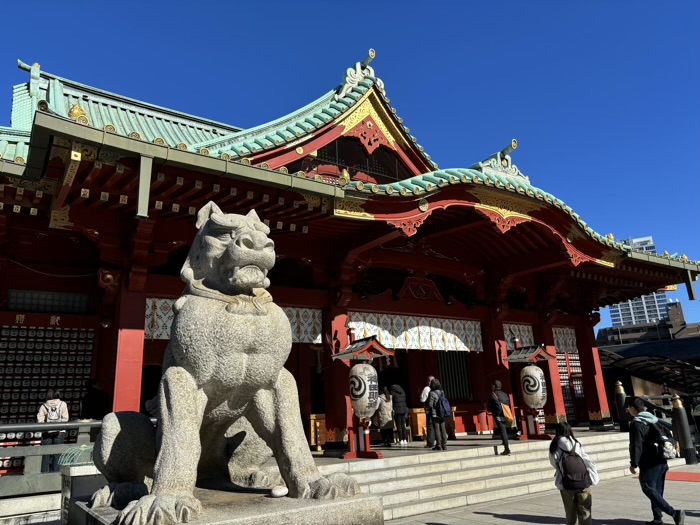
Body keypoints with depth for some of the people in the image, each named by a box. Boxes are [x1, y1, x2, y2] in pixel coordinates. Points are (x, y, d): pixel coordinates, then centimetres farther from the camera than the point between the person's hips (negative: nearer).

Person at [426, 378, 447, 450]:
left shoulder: (432, 393, -14)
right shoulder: (442, 392, 6)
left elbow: (430, 405, -16)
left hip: (435, 414, -6)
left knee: (436, 429, 0)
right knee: (443, 429, 10)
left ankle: (439, 445, 1)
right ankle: (444, 445, 13)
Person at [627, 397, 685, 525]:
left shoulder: (636, 423, -15)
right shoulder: (655, 420, 12)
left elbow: (636, 446, -18)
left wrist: (633, 464, -11)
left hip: (649, 464, -9)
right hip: (661, 462, 9)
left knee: (648, 489, -4)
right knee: (657, 490, 14)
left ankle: (674, 513, -14)